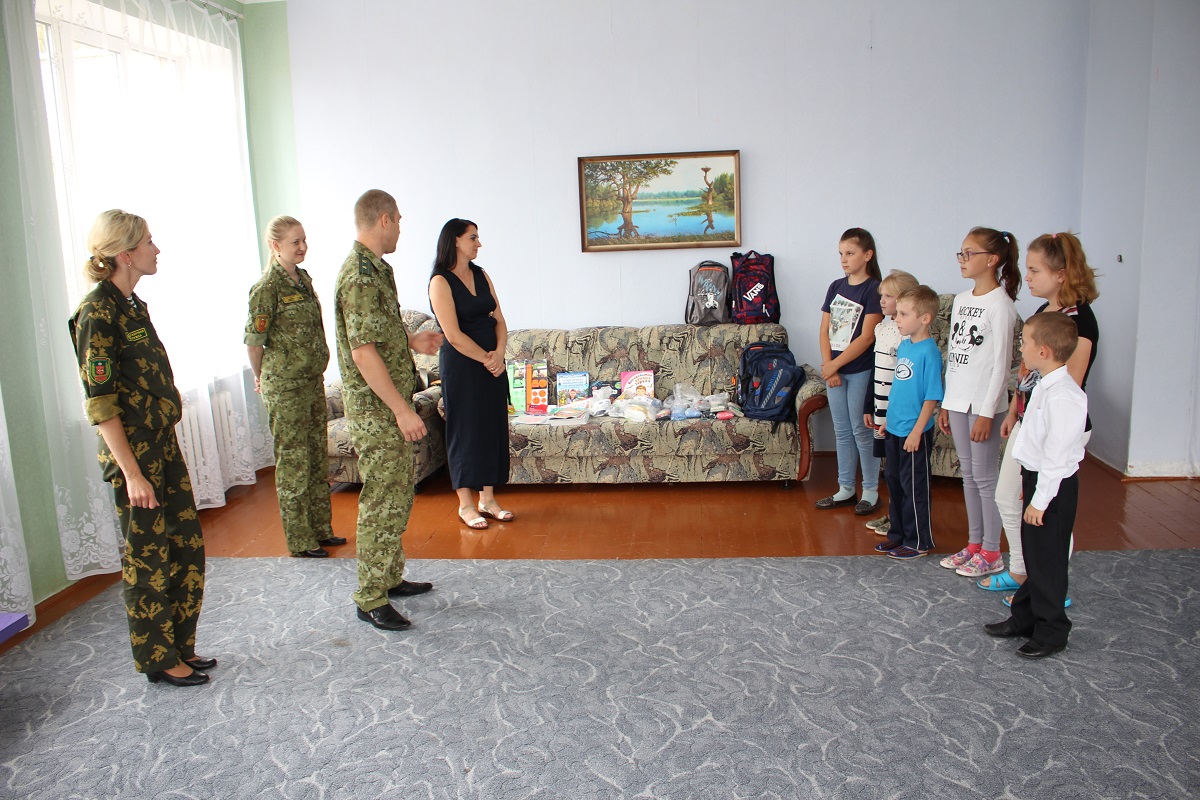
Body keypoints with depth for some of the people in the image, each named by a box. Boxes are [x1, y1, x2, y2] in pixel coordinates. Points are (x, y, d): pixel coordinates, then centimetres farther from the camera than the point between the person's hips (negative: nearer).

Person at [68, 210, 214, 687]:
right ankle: (158, 660, 21)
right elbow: (100, 403, -19)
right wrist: (131, 472, -20)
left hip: (163, 445, 9)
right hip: (134, 453, -9)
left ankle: (179, 646, 28)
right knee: (148, 558, 5)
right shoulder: (98, 312, -17)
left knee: (186, 547, 14)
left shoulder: (130, 304, 10)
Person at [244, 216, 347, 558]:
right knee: (293, 461, 1)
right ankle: (300, 540, 12)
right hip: (285, 387, -8)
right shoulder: (267, 287, -14)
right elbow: (254, 340, -10)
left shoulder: (303, 279, 10)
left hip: (313, 380, 8)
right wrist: (261, 379, 2)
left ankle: (321, 529, 27)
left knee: (318, 457, 14)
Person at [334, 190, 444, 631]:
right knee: (381, 503, -3)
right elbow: (363, 352, -24)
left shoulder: (375, 269, 13)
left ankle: (390, 577, 31)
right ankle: (370, 599, 7)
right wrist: (402, 410, -23)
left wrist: (411, 341, 19)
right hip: (376, 410, -10)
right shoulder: (361, 276, -19)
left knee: (398, 495, 18)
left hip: (391, 406, 10)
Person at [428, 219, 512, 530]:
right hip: (460, 365, -7)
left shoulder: (482, 275, 10)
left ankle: (487, 499, 20)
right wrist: (485, 359, -13)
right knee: (465, 430, 1)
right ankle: (465, 504, 12)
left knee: (494, 427, 9)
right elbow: (454, 335, -16)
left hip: (493, 362, 7)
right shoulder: (441, 282, -10)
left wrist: (499, 353, -10)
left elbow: (499, 320, 7)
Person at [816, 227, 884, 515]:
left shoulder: (873, 289, -11)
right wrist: (828, 367, -5)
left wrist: (834, 364, -15)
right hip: (834, 370, 6)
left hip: (860, 371, -6)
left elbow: (867, 337, -16)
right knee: (842, 431, 13)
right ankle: (846, 489, 23)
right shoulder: (836, 287, 8)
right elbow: (825, 330, 6)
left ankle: (871, 491, 15)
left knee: (861, 431, 2)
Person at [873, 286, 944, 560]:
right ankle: (898, 534, 32)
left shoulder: (929, 351, -18)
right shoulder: (903, 345, 6)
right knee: (894, 481, 17)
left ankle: (919, 541, 18)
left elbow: (932, 396, -18)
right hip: (894, 429, 8)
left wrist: (917, 431, -19)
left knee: (914, 486, 4)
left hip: (914, 433, -8)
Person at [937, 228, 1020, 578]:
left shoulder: (1000, 304, -12)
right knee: (969, 475, 14)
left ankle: (991, 553, 12)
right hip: (958, 400, 8)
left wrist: (987, 412, -17)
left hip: (982, 403, -8)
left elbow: (1002, 363, -15)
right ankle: (974, 543, 25)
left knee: (985, 477, 1)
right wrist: (945, 403, 14)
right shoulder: (961, 300, 11)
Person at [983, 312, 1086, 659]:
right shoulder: (1045, 386, 7)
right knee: (1033, 554, 20)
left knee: (1048, 560, 3)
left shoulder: (1063, 396, -26)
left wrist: (1040, 499, -22)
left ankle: (1051, 632, 19)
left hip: (1054, 487, -10)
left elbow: (1057, 454, -26)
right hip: (1037, 477, 10)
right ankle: (1024, 617, 34)